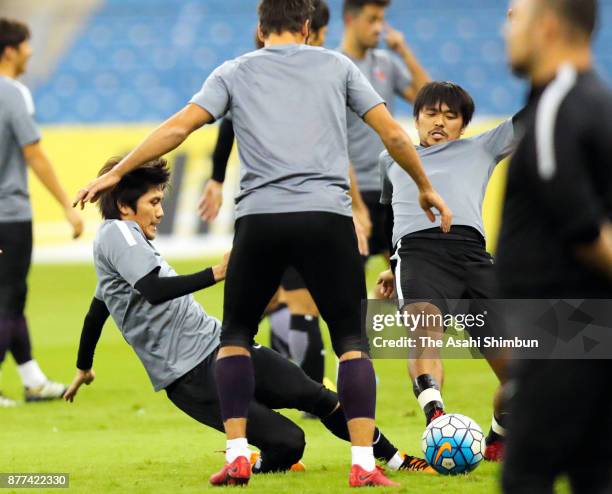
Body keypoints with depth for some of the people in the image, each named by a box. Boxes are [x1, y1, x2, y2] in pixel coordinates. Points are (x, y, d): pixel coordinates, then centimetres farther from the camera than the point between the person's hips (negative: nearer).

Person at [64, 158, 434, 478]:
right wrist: (215, 275, -33)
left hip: (218, 345, 10)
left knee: (317, 397, -1)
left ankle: (397, 460, 8)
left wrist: (84, 368, 45)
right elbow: (156, 291, -28)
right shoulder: (115, 233, -11)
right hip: (192, 378, -10)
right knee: (288, 442, -19)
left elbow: (97, 311, 33)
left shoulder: (126, 237, 20)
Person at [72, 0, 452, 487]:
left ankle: (237, 455, 4)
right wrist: (426, 188, 27)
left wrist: (115, 173, 10)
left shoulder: (235, 72, 13)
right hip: (328, 217, 0)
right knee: (351, 339, 8)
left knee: (236, 334, 17)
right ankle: (364, 464, -6)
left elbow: (178, 127, 3)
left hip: (259, 218, 0)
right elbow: (394, 135, 13)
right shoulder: (336, 65, 14)